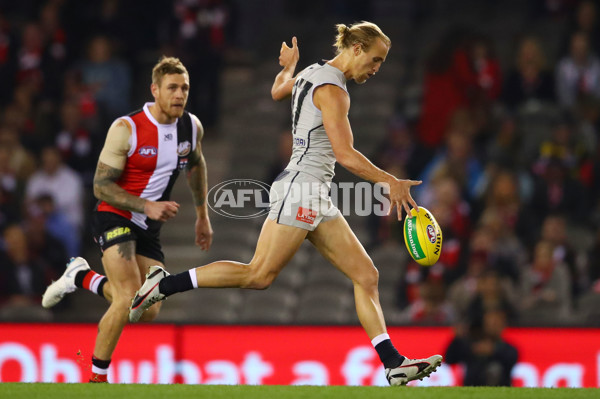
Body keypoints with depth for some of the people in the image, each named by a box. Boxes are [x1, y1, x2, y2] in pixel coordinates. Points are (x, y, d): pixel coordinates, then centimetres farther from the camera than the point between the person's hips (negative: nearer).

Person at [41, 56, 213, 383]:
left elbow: (196, 165, 21)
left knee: (148, 311, 4)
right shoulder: (126, 129, -19)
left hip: (149, 229, 6)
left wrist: (202, 215, 24)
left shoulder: (192, 127, -1)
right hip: (115, 218, -6)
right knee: (128, 300, -24)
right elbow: (101, 186, -17)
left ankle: (82, 277, 27)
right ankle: (97, 376, -8)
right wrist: (146, 206, -28)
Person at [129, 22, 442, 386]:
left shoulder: (311, 74, 16)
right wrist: (390, 182, -15)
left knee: (366, 275, 2)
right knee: (260, 275, -13)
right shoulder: (331, 89, -13)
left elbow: (278, 90, 39)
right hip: (301, 188, -10)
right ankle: (164, 284, -6)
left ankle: (394, 364, -4)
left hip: (316, 199, 10)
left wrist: (289, 67, 58)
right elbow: (345, 154, -20)